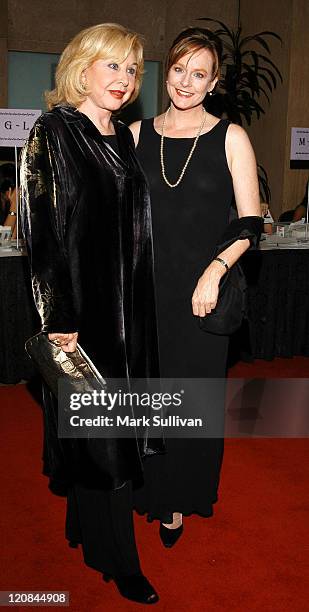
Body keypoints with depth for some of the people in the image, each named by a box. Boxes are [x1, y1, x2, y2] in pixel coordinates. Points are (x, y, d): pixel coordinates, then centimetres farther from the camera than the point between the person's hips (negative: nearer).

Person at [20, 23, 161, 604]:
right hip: (80, 308, -7)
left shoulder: (123, 138, 12)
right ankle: (114, 556, 17)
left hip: (128, 306, 7)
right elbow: (43, 230, -14)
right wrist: (60, 319, -17)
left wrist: (138, 306, 14)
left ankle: (87, 519, 36)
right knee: (95, 429, 1)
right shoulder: (52, 133, -9)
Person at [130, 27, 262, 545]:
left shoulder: (230, 137, -2)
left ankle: (179, 500, 30)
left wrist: (215, 269, -19)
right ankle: (147, 488, 33)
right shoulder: (137, 134, 6)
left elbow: (250, 222, -4)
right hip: (146, 287, 2)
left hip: (202, 290, -2)